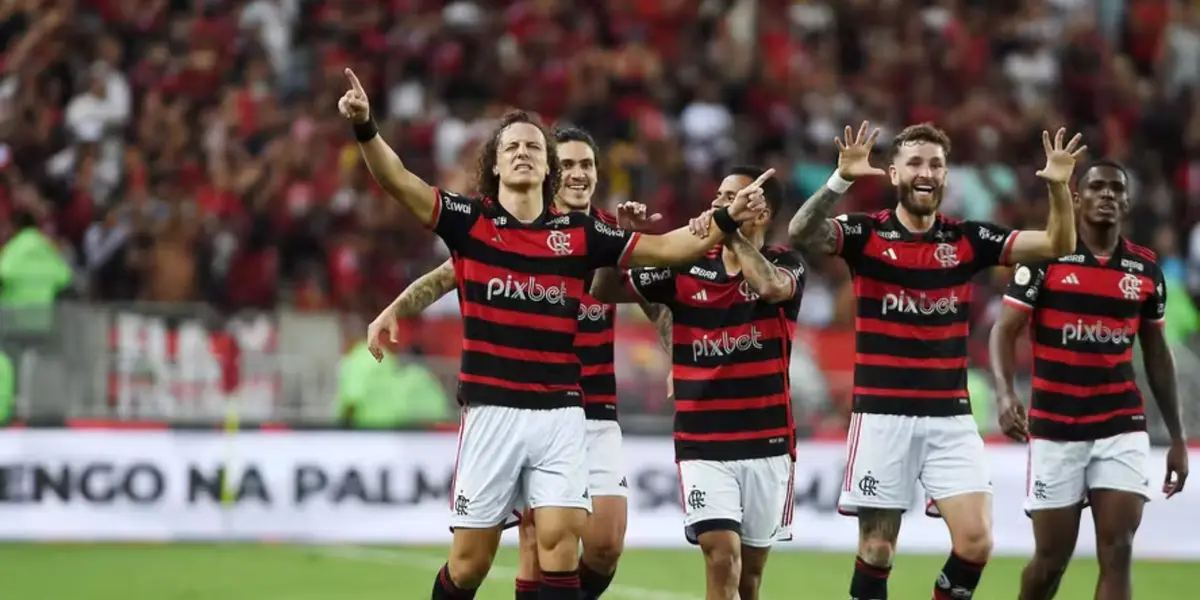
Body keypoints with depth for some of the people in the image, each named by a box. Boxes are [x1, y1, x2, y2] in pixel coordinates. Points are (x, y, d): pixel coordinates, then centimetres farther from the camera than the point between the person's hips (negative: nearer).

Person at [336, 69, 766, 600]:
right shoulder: (470, 221, 2)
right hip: (492, 411, -2)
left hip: (560, 413, 2)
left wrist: (725, 222, 3)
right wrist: (365, 127, -25)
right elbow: (398, 181, -10)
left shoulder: (579, 234, 9)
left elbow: (664, 248, 14)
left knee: (561, 545, -8)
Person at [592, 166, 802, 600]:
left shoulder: (785, 266, -2)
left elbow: (772, 286, -26)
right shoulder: (687, 270, 4)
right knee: (722, 560, -16)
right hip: (702, 446, 0)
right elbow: (603, 291, 3)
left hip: (767, 445, 0)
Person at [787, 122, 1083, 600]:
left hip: (950, 417, 2)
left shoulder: (966, 239, 5)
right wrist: (841, 179, -37)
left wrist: (1058, 187, -18)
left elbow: (1058, 245, 0)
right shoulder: (867, 234, -3)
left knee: (975, 542, -9)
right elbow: (801, 234, -22)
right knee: (877, 550, 1)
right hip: (882, 416, -2)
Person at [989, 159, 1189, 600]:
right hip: (1055, 429, -2)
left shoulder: (1146, 270, 7)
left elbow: (1157, 355, 15)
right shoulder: (1045, 257, -4)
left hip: (1122, 429, 2)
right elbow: (1005, 331, -6)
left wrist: (1177, 437, 14)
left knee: (1116, 554, -9)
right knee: (1052, 558, 4)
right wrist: (1005, 393, -25)